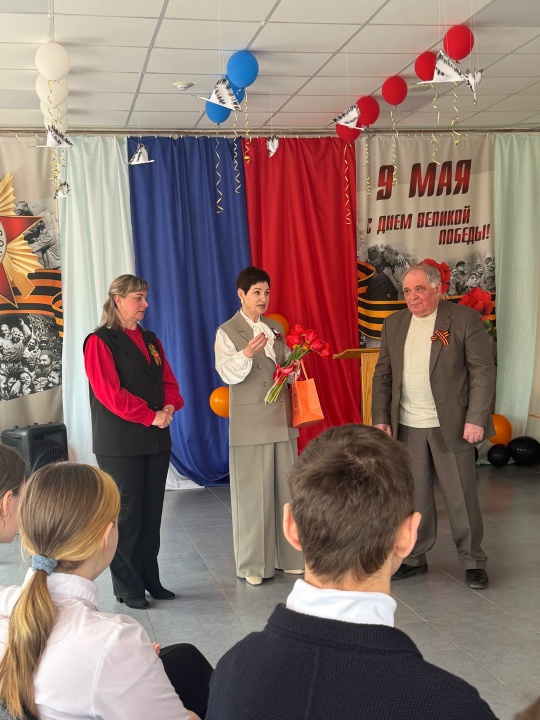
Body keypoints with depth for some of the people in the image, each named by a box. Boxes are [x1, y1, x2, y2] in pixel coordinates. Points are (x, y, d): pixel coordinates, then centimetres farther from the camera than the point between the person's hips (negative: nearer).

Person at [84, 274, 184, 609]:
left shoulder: (151, 340, 15)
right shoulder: (100, 341, -5)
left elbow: (169, 382, 14)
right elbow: (109, 392, -13)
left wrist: (169, 408, -7)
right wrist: (150, 416, -15)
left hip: (156, 440, 6)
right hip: (120, 443, -6)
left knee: (152, 513, 8)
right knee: (126, 515, -1)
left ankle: (150, 579, 18)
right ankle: (128, 587, 9)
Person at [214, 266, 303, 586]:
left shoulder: (277, 329, 15)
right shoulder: (227, 332, -2)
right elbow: (228, 374, -14)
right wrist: (247, 353, -32)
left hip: (281, 418, 5)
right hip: (249, 422, -5)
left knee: (285, 488, 8)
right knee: (252, 493, -1)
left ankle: (287, 556, 19)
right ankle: (253, 564, 9)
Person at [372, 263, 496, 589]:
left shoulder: (466, 319, -5)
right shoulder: (394, 324, 9)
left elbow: (484, 371, -8)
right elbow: (383, 375, 11)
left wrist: (476, 418, -15)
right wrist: (381, 418, 4)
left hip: (451, 426, -4)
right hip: (407, 427, 4)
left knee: (462, 496, 3)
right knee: (414, 496, 11)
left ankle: (473, 561, 17)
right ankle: (415, 558, 24)